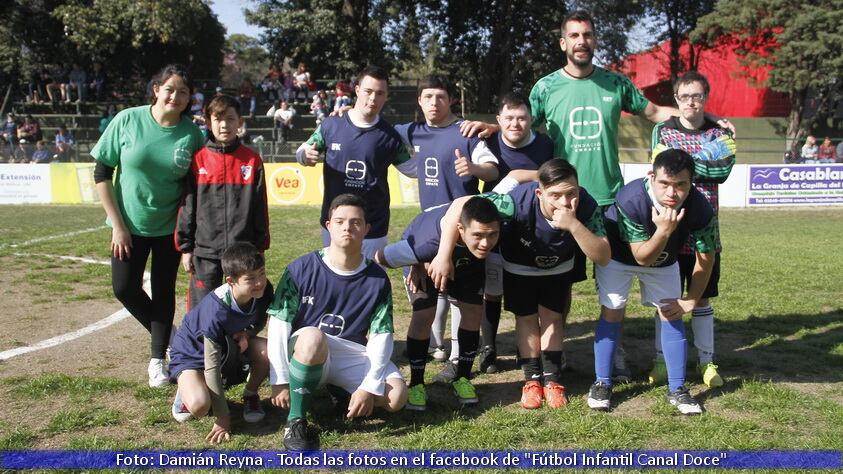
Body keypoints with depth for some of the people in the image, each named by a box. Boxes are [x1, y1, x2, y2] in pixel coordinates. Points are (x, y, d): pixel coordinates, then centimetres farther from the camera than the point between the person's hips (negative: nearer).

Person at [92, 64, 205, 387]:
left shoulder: (192, 134, -10)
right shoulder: (128, 121, -12)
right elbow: (101, 173, -8)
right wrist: (118, 225, -10)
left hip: (170, 227, 0)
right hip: (130, 225, 0)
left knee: (163, 290, 6)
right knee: (125, 288, 1)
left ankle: (157, 359, 21)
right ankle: (164, 334, 28)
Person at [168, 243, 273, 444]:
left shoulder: (263, 292, -21)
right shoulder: (216, 312, -36)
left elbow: (260, 321, 5)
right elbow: (212, 366, -30)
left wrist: (247, 334, -20)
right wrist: (223, 417, -26)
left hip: (230, 348, 5)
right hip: (192, 354, -5)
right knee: (199, 406, -32)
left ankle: (250, 395, 4)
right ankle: (186, 391, 6)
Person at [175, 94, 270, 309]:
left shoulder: (252, 160, 1)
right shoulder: (197, 160, 0)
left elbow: (260, 208, 4)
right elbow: (187, 205, 3)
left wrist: (260, 247, 4)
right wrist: (185, 247, 3)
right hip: (205, 252, 0)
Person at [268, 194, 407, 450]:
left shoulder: (377, 279, -5)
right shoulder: (302, 269, -11)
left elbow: (381, 335, -6)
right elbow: (278, 324, -10)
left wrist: (369, 386, -18)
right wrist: (279, 380, -14)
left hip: (352, 356, 2)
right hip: (304, 352, -2)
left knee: (396, 396, -22)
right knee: (312, 337, -39)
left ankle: (346, 394, 10)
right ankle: (295, 422, -21)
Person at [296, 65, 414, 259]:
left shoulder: (389, 136, -4)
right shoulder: (332, 125, -5)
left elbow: (411, 168, 4)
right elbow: (302, 150, 6)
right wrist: (305, 155, -18)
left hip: (373, 228, -1)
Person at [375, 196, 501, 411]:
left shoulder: (489, 222, -41)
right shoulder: (429, 245, -50)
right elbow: (380, 257, -34)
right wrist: (417, 267, -17)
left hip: (467, 260, 4)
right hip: (425, 260, -3)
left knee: (473, 311, -6)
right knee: (424, 314, -17)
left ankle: (462, 378, 13)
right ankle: (416, 384, 1)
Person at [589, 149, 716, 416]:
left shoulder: (700, 209, -31)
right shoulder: (630, 200, -40)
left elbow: (706, 258, -14)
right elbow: (642, 257, -33)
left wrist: (691, 300, -9)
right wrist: (664, 231, -50)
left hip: (663, 261, 3)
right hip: (618, 256, -3)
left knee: (671, 315, -1)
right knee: (612, 312, -5)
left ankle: (677, 389, 9)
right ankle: (602, 384, 7)